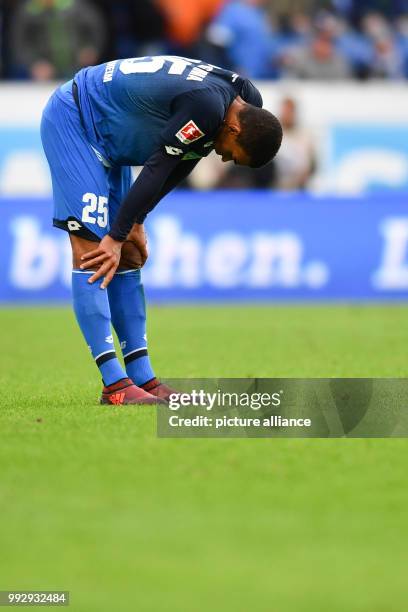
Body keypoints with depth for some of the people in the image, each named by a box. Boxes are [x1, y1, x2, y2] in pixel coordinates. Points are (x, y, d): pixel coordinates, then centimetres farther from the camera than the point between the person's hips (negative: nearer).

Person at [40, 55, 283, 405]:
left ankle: (143, 379, 7)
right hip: (71, 121, -10)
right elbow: (157, 170, -25)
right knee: (91, 248, -15)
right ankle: (114, 384, -19)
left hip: (105, 136, 10)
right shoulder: (207, 105, -31)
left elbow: (179, 168, 7)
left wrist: (135, 222, 7)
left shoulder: (243, 100, -1)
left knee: (127, 259, 7)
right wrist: (118, 236, -18)